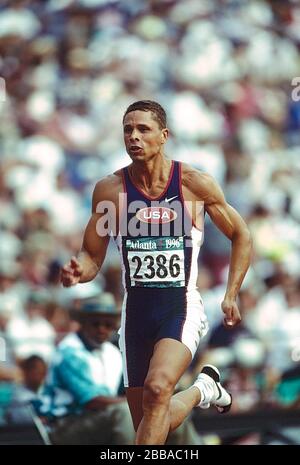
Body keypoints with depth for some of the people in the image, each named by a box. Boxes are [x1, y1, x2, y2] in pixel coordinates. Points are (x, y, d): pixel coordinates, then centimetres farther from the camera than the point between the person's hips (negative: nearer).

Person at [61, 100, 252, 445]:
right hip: (136, 309, 3)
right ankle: (201, 390, 42)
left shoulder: (195, 184, -6)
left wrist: (231, 296, 0)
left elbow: (241, 236, 8)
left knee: (157, 388, -31)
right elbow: (92, 256, 6)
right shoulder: (110, 190, -1)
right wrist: (78, 271, -18)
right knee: (149, 423, 10)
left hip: (181, 306, -3)